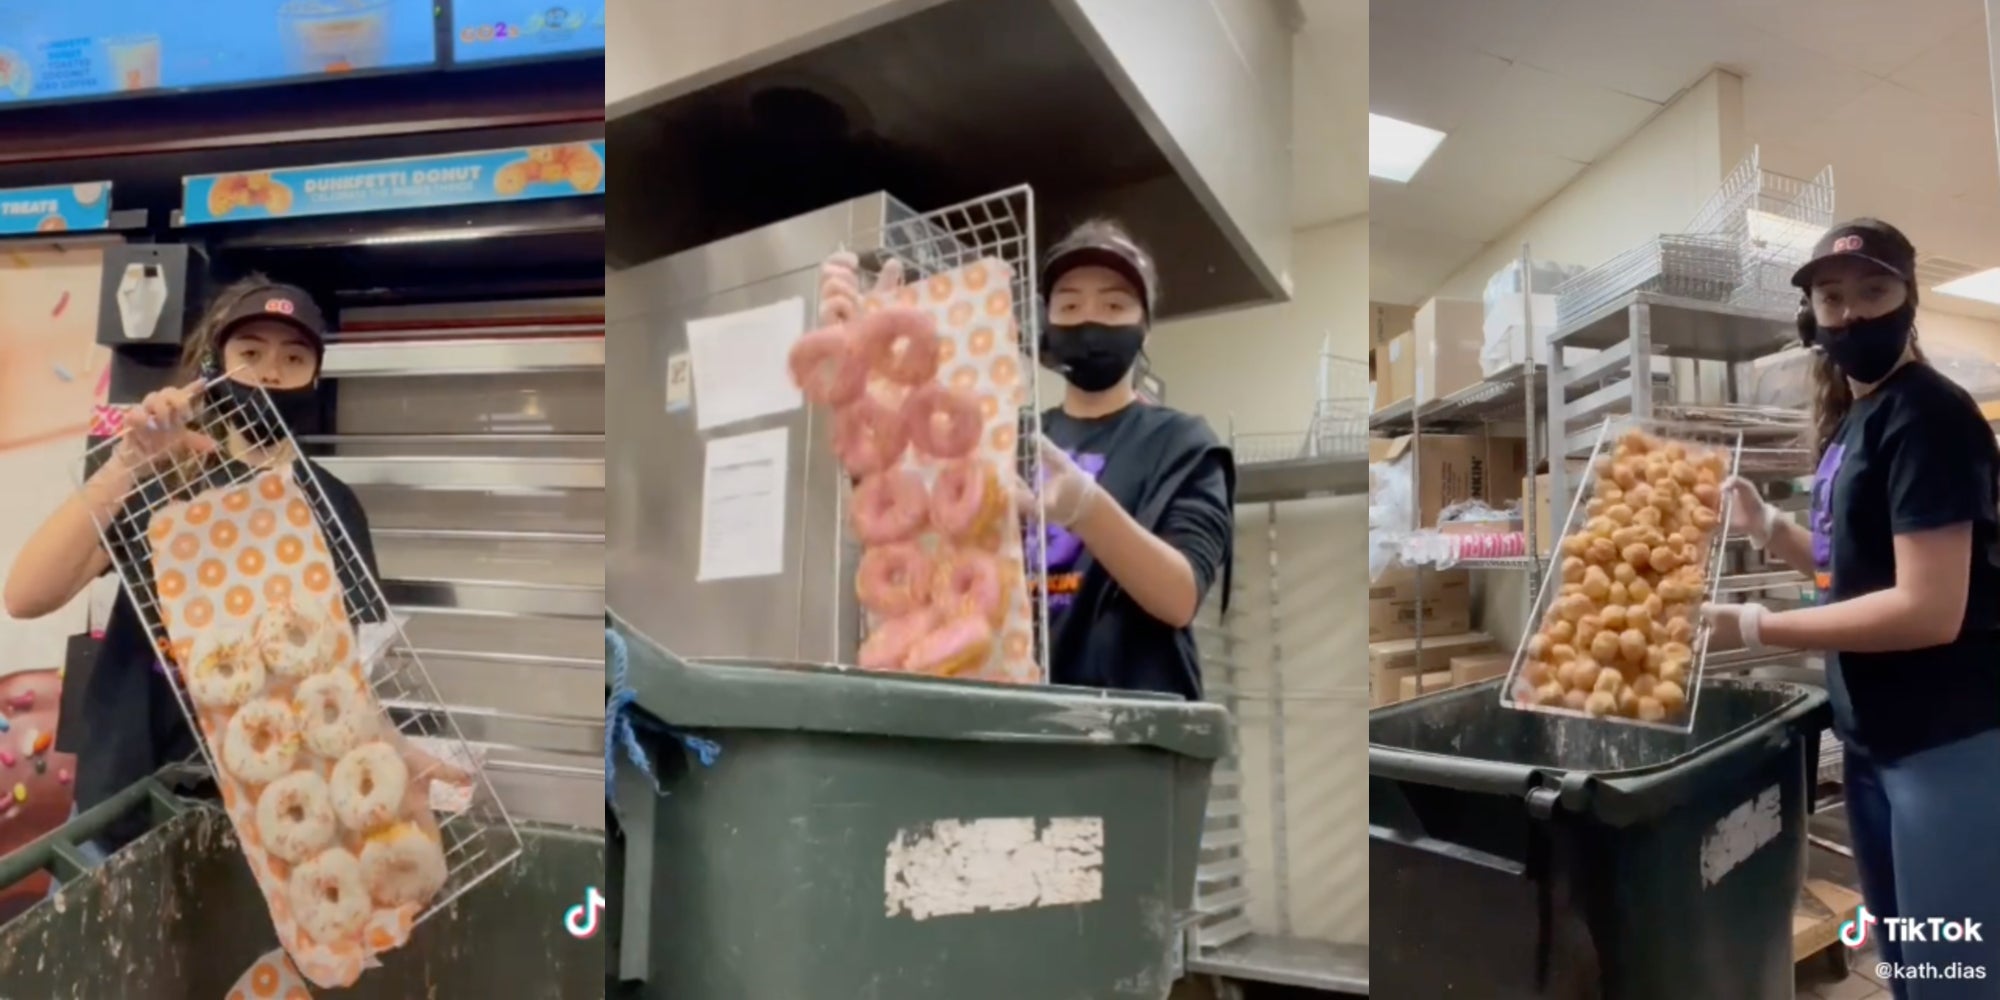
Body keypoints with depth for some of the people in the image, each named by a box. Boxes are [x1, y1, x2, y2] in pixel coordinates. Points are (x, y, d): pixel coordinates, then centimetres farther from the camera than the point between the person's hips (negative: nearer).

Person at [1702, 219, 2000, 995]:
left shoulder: (1928, 416, -17)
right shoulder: (1851, 421, 11)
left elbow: (1929, 609, -23)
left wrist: (1749, 628, -21)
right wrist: (1766, 527, 4)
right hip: (1876, 737, 9)